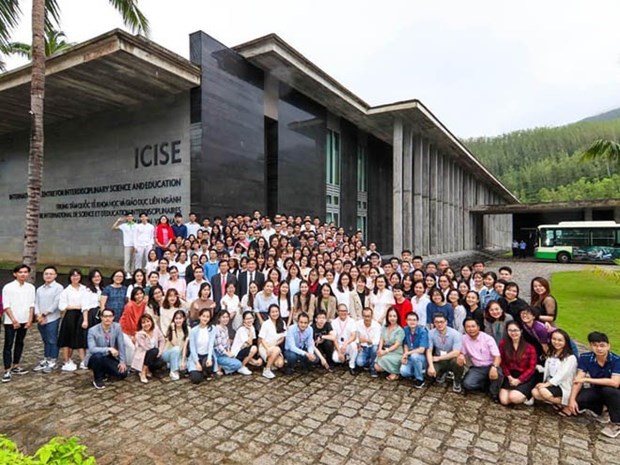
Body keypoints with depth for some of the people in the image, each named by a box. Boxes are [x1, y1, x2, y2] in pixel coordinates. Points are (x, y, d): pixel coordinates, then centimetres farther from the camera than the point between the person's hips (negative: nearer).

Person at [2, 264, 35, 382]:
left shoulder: (31, 287, 3)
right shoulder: (8, 287, -8)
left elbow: (31, 305, 5)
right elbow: (6, 306, -10)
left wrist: (30, 320, -1)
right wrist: (14, 320, -15)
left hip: (24, 321, 4)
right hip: (10, 322, -4)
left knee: (19, 344, 13)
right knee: (8, 345, -2)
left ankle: (15, 367, 24)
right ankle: (7, 371, 1)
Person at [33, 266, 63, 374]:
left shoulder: (58, 287, -4)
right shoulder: (39, 289, 14)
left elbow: (56, 303, -11)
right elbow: (36, 303, 8)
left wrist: (45, 314, -11)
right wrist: (38, 315, -8)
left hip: (52, 318, -5)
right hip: (40, 319, 5)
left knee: (52, 341, 0)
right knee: (45, 341, 14)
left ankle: (52, 362, 9)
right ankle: (45, 361, 24)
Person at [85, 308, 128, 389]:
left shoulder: (117, 327, -10)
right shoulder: (93, 330, -19)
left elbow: (121, 345, -6)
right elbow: (92, 349, -29)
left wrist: (122, 361, -11)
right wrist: (109, 349, -39)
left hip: (110, 358, 3)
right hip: (95, 358, -3)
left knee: (123, 374, -15)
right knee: (98, 356, -38)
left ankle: (104, 372, 17)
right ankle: (98, 379, -9)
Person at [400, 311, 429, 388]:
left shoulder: (422, 331, -19)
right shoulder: (405, 330, -4)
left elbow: (421, 350, -25)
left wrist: (407, 353, -18)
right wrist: (405, 355, -11)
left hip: (422, 357, -4)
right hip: (410, 357, 4)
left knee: (414, 356, -38)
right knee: (404, 372, -24)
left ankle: (420, 379, -13)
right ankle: (419, 371, 10)